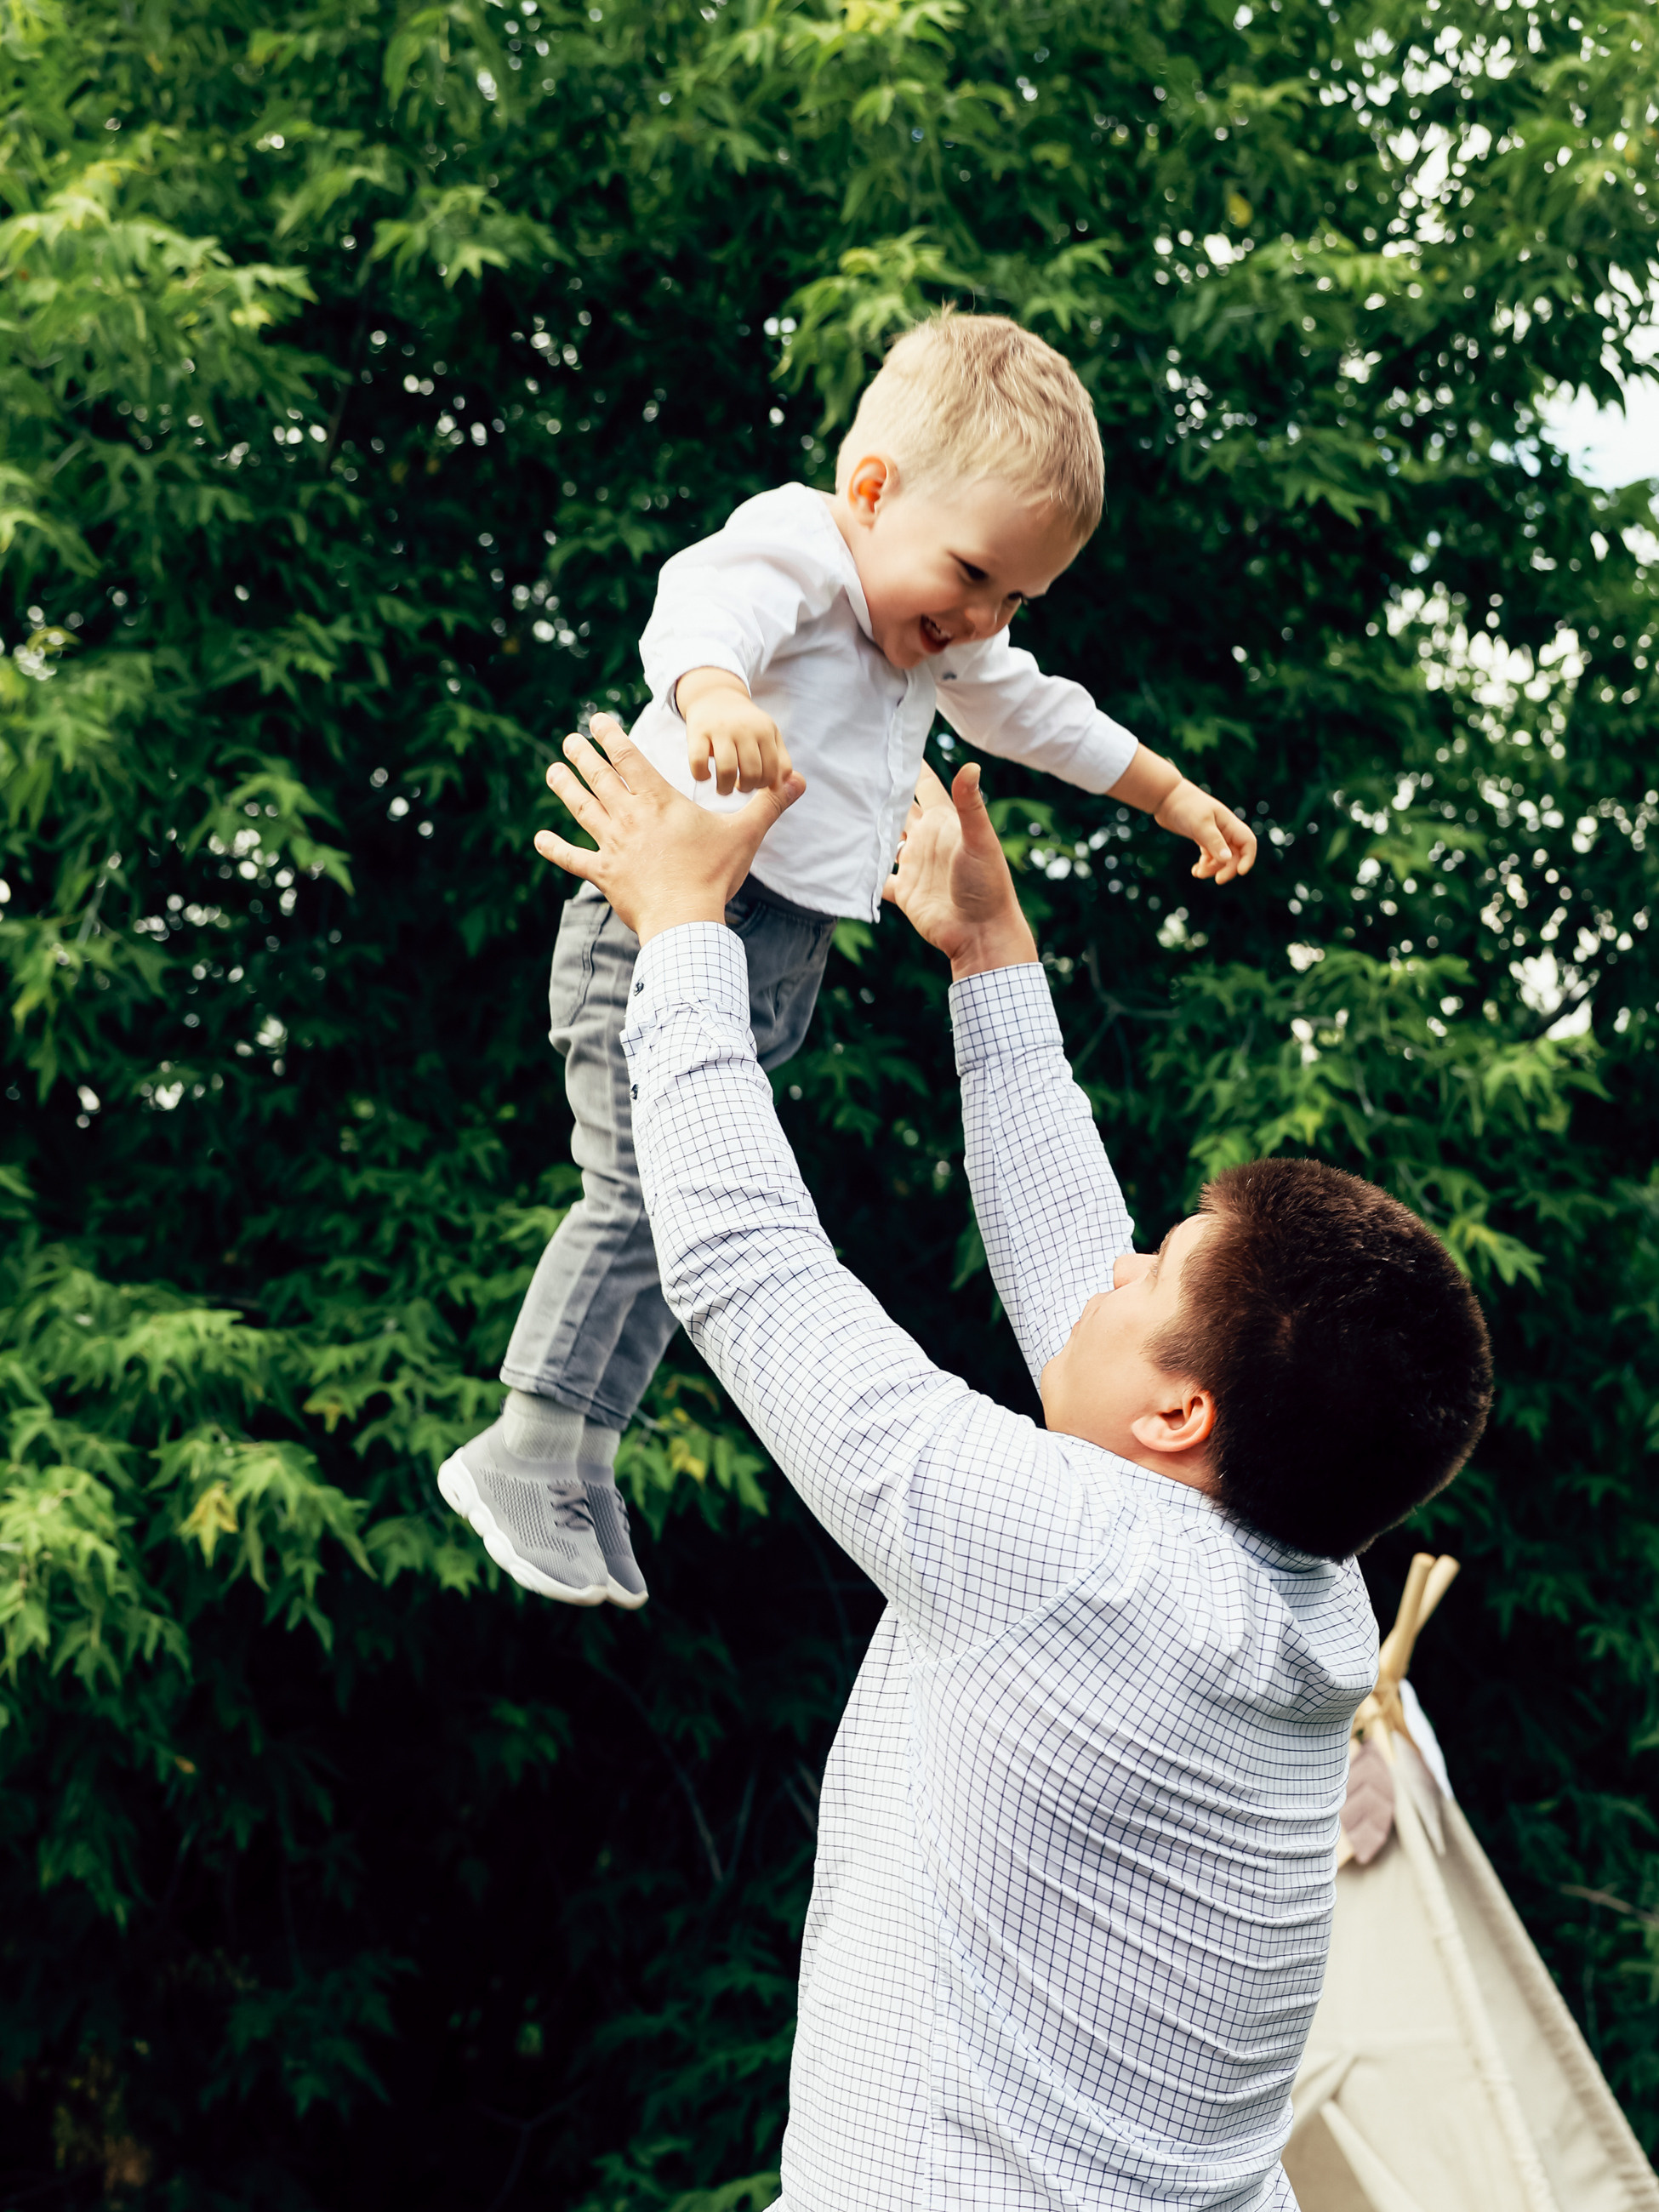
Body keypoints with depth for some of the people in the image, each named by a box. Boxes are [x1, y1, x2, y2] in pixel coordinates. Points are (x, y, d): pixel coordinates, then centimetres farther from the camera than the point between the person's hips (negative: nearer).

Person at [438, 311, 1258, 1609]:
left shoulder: (947, 644, 18)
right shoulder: (796, 549, -12)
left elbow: (1037, 714, 37)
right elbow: (703, 604, -36)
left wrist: (1171, 794, 47)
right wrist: (715, 695, -59)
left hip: (787, 960, 9)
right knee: (638, 1194, -14)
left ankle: (585, 1457, 13)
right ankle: (523, 1455, -6)